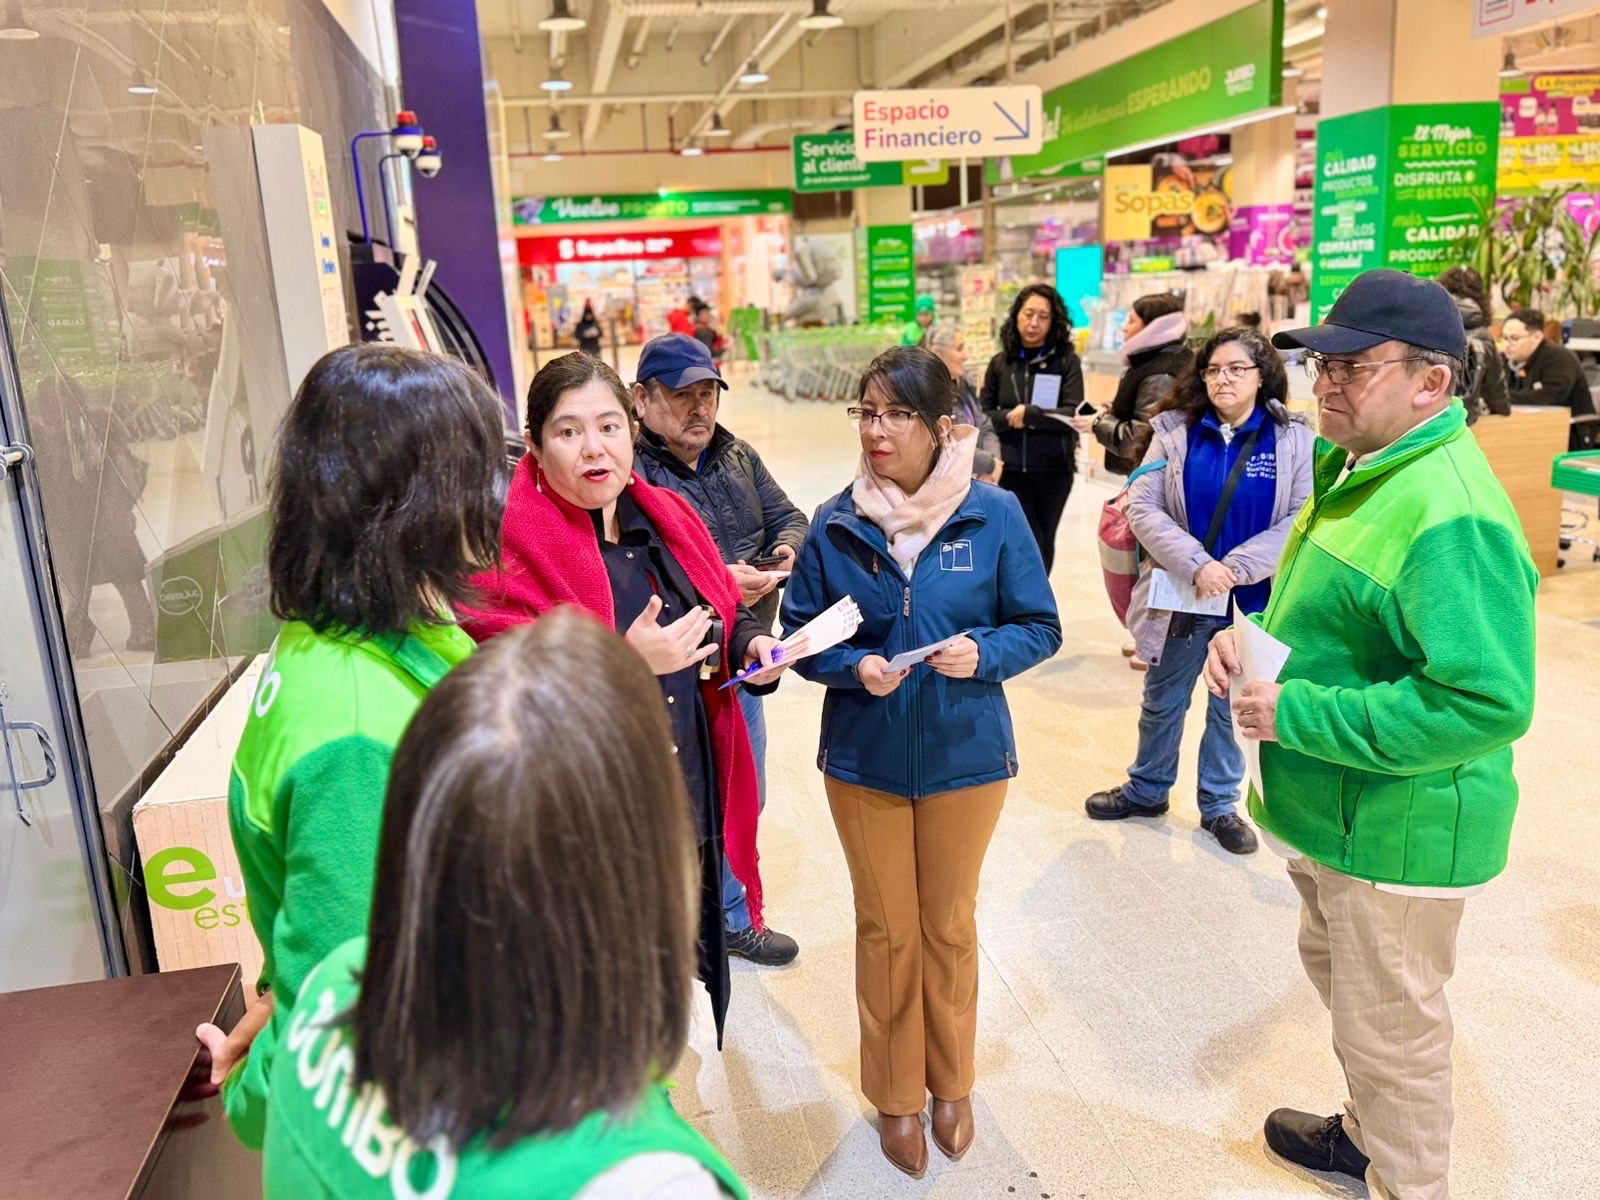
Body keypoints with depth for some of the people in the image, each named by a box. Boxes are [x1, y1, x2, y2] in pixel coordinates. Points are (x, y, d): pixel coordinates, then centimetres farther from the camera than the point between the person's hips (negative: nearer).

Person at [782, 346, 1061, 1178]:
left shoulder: (994, 515, -10)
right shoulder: (833, 525, -7)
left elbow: (1040, 628, -4)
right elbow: (800, 636, -2)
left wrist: (983, 654, -23)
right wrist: (855, 667, -20)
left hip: (964, 757, 0)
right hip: (863, 760, 1)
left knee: (949, 925, 18)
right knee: (885, 931, 14)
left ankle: (951, 1084, 42)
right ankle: (896, 1095, 37)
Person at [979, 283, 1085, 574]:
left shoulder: (1067, 361, -2)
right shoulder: (1000, 363, 3)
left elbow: (1072, 415, -12)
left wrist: (1028, 414, -15)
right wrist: (1009, 418, -13)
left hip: (1054, 470, 0)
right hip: (1012, 470, 0)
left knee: (1043, 543, 15)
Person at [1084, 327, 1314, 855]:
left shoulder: (1294, 438, -3)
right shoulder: (1176, 431, -1)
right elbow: (1142, 506, -9)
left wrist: (1236, 567, -19)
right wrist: (1196, 564, -20)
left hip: (1253, 597, -1)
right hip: (1181, 591, 1)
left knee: (1233, 705, 12)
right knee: (1162, 701, 15)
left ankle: (1220, 804, 30)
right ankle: (1147, 788, 35)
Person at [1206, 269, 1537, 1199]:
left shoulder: (1449, 514, -27)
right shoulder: (1358, 468, 6)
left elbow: (1487, 702, -31)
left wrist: (1297, 714, -27)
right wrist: (1249, 634, -2)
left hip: (1396, 829, -10)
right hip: (1336, 810, 11)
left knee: (1388, 1031, 8)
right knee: (1336, 969, 28)